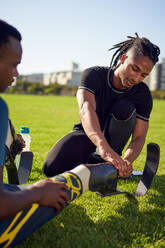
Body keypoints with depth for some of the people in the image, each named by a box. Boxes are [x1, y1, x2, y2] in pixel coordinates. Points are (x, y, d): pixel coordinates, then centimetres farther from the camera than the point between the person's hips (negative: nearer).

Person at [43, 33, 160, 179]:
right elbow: (86, 108, -43)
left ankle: (106, 163, -23)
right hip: (86, 133, -1)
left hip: (111, 139, 1)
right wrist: (103, 147, -61)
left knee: (125, 107, -30)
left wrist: (126, 160, -44)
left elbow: (139, 138, -21)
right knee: (51, 169, -24)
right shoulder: (94, 75, -23)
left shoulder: (143, 94, -17)